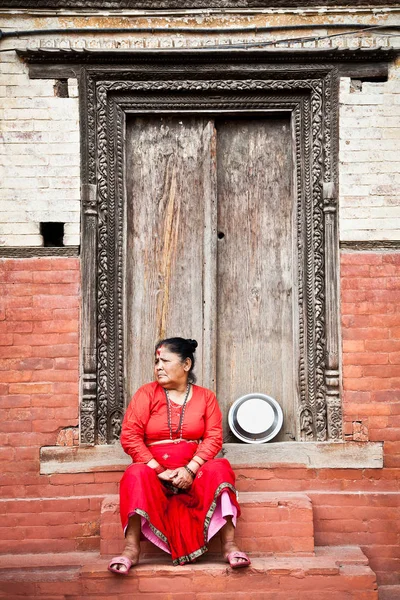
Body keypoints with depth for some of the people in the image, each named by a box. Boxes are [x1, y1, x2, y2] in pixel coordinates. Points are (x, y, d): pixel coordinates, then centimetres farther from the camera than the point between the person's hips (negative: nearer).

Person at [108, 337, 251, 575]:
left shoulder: (205, 397, 8)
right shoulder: (147, 393, 4)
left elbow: (214, 438, -3)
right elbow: (130, 436, -6)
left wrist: (189, 470, -19)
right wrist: (160, 470, -15)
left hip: (193, 473, 1)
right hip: (154, 472, -1)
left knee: (219, 469, -27)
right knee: (137, 475, -32)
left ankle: (229, 546, -31)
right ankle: (132, 549, -34)